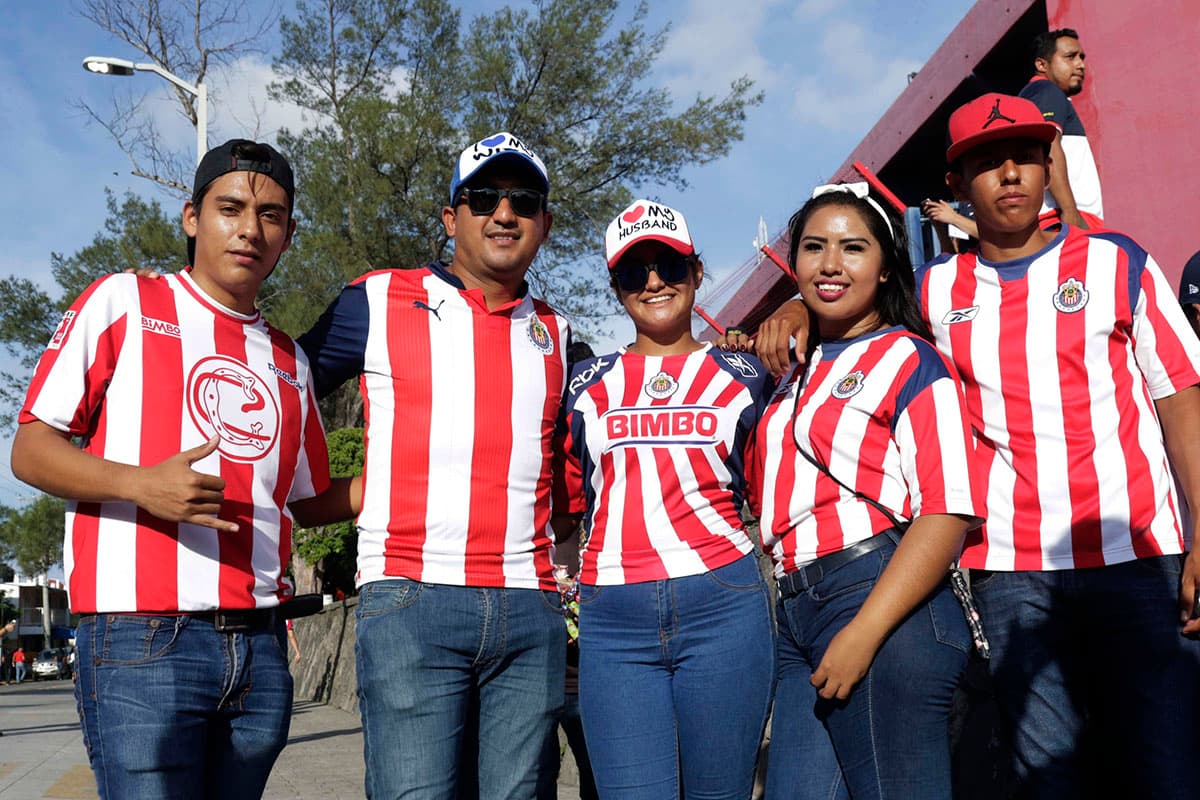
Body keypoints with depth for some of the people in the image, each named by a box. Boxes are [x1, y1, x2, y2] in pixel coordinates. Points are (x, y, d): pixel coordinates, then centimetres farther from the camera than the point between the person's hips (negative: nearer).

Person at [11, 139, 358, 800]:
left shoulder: (288, 360, 17)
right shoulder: (123, 302, 4)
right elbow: (29, 451, 0)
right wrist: (142, 484, -17)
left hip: (261, 646, 5)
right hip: (142, 644, -5)